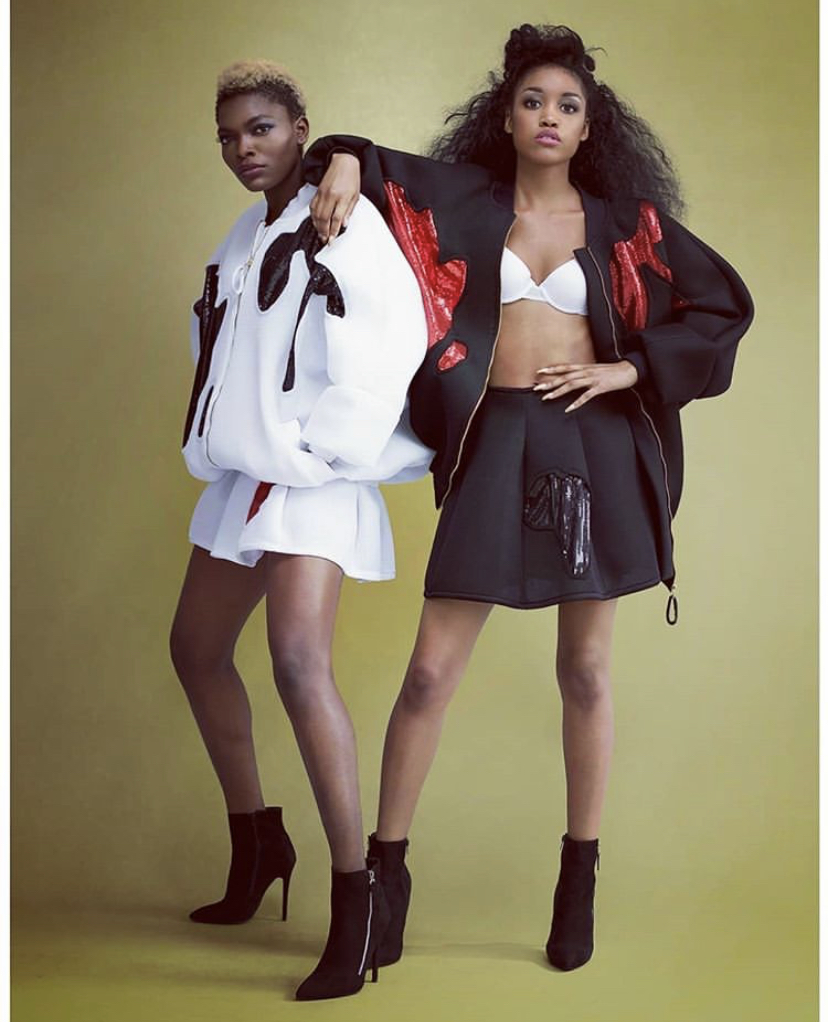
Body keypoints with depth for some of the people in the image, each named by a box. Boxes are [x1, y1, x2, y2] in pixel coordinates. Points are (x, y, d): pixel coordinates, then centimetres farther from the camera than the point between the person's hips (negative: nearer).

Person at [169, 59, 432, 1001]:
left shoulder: (344, 222, -9)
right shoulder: (249, 235, 16)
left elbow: (386, 349, -18)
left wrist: (313, 456, -15)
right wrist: (230, 452, 8)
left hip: (312, 478, -10)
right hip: (240, 474, 10)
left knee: (298, 663, -24)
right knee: (197, 651, 16)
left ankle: (357, 897, -18)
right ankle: (256, 845, 32)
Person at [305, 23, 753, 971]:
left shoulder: (623, 219, 7)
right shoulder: (465, 198, 7)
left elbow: (725, 305, 9)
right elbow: (376, 171, 16)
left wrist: (631, 367, -2)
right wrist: (344, 162, -7)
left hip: (594, 443, 0)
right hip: (495, 441, 0)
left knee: (585, 670, 8)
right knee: (431, 669, -3)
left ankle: (580, 877, 20)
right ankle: (386, 868, 10)